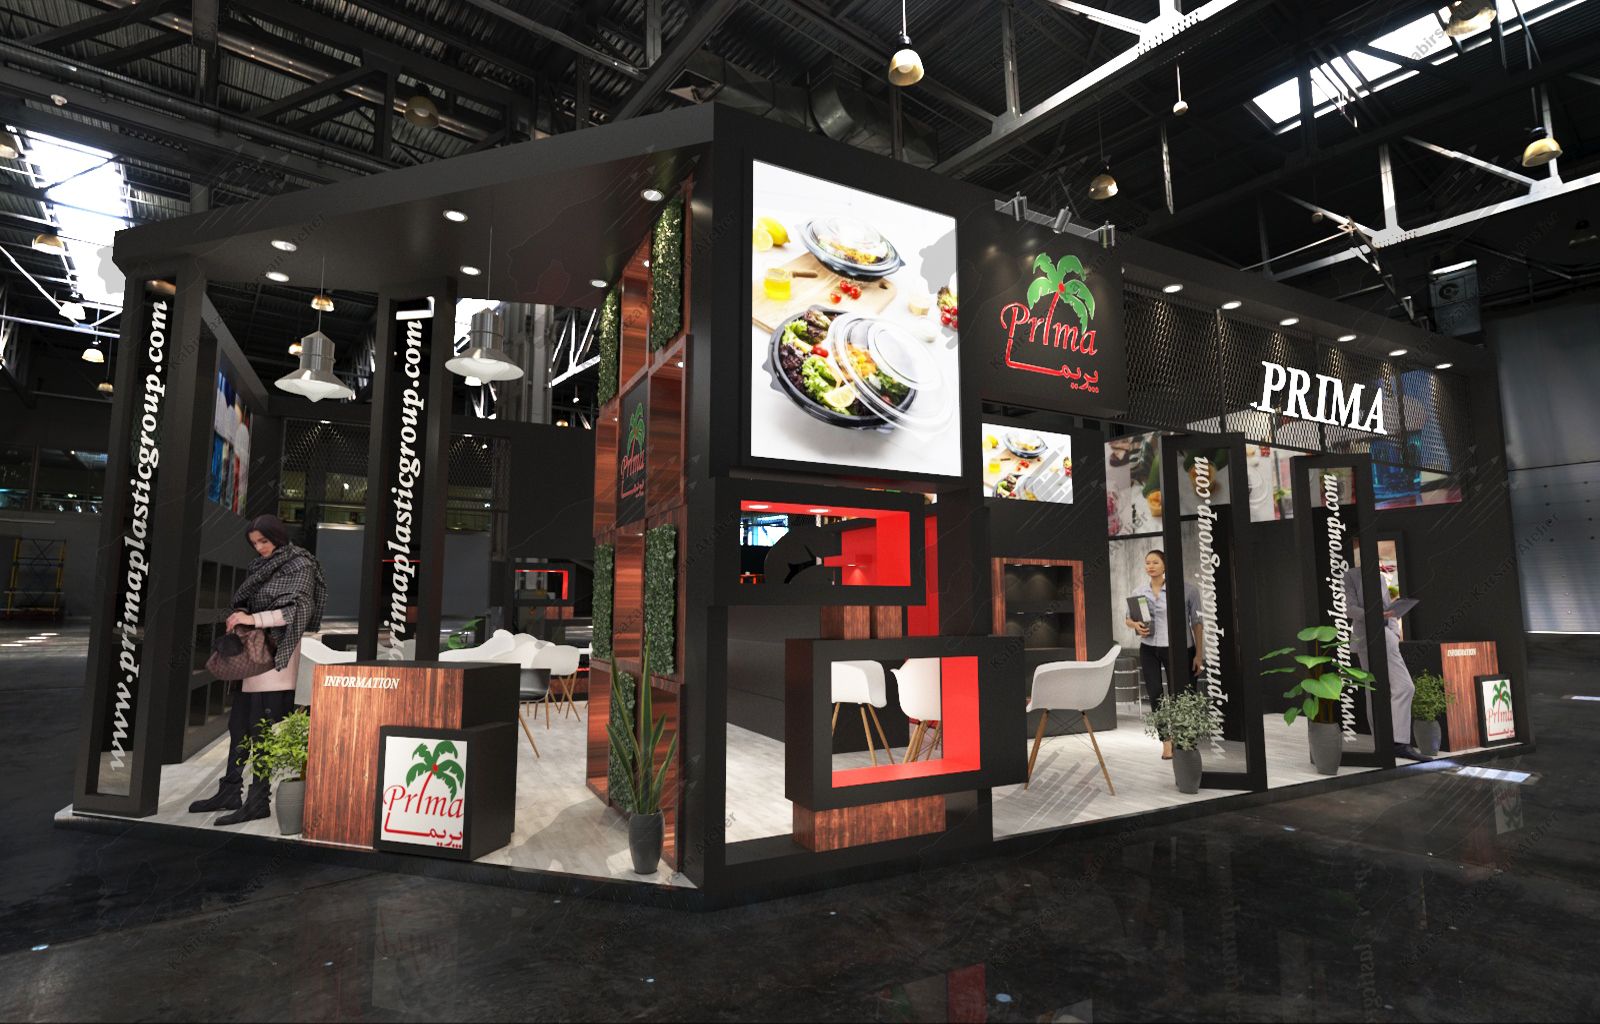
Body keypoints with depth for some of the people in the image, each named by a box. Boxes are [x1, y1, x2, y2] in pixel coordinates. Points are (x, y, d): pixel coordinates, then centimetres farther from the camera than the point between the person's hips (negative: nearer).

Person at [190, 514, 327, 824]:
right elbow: (246, 601, 18)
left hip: (278, 654, -8)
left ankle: (258, 801, 0)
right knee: (239, 724, 14)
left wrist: (255, 619, -22)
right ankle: (230, 793, 25)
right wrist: (240, 615, -4)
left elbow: (300, 609, -16)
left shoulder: (300, 565, -7)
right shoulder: (261, 565, 17)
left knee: (263, 729, -6)